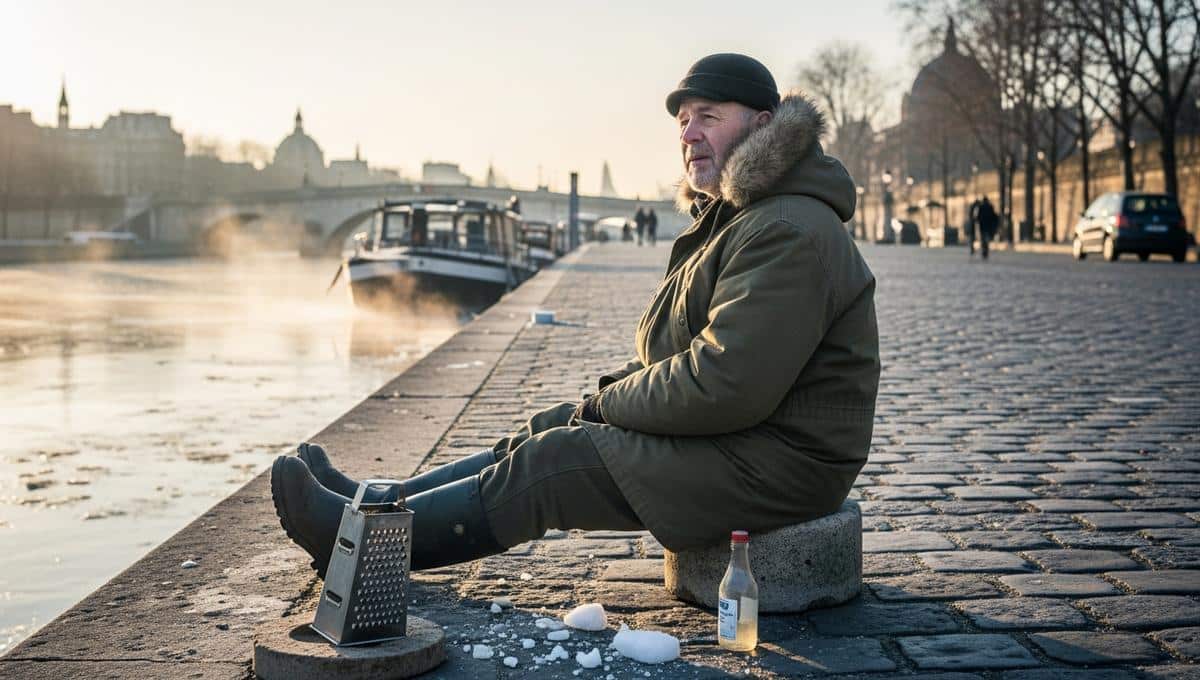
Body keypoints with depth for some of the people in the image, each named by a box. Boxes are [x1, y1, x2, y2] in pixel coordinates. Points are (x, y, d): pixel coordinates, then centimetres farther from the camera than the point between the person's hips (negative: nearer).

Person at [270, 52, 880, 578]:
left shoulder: (788, 233, -21)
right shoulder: (732, 217, 16)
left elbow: (723, 387, -28)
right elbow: (691, 355, 23)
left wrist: (610, 403, -12)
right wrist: (620, 388, 4)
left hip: (773, 464, -10)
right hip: (727, 435, 10)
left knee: (551, 464, -12)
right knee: (549, 433, 7)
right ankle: (377, 505, 13)